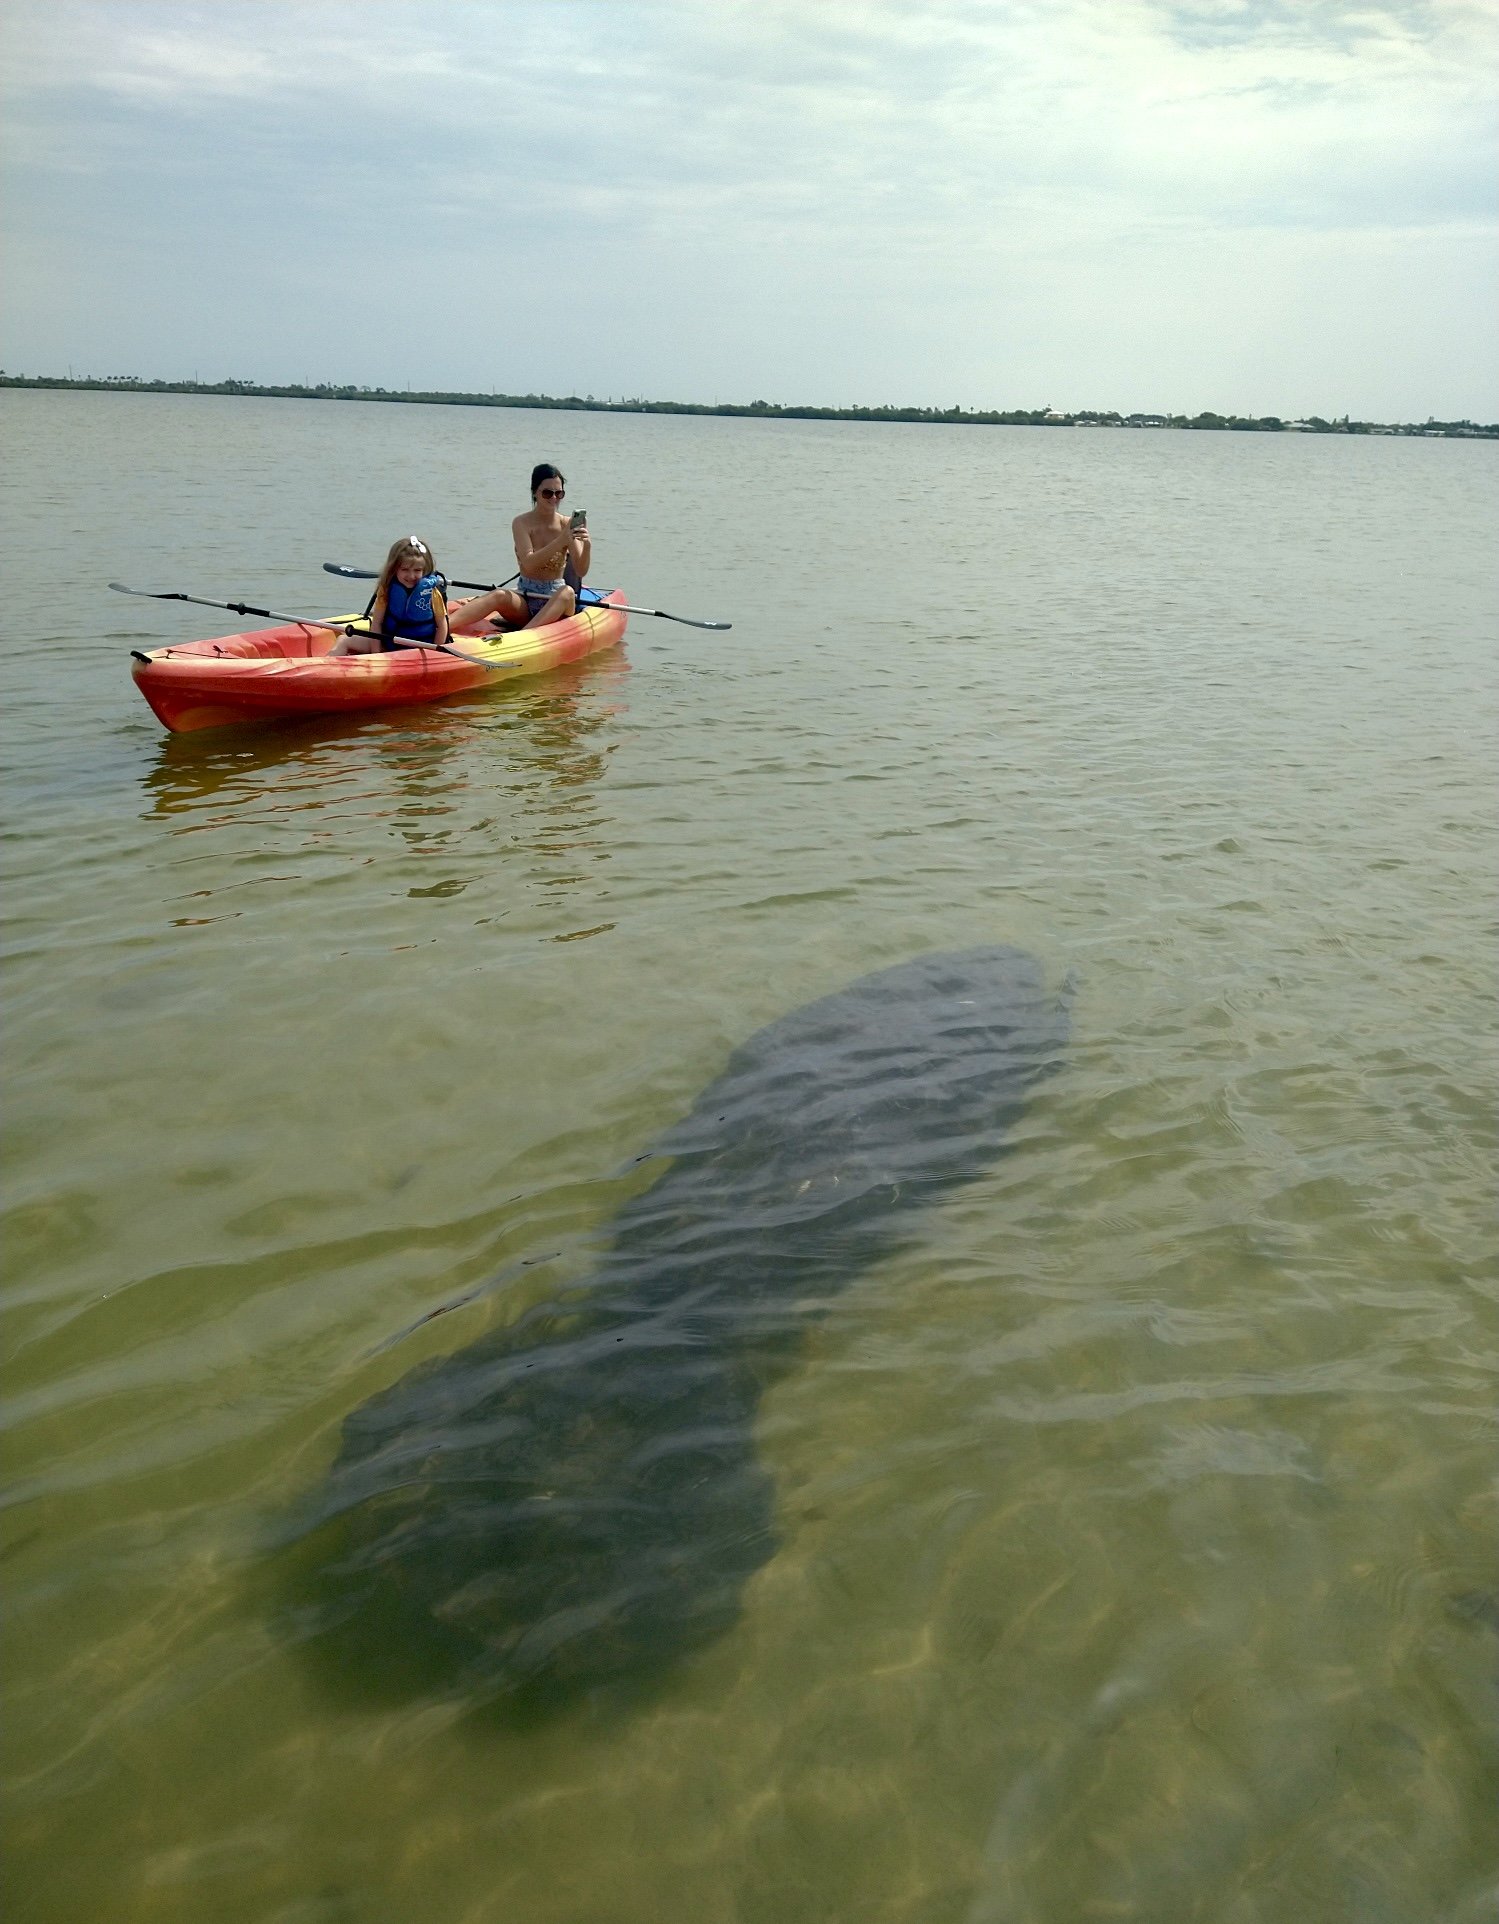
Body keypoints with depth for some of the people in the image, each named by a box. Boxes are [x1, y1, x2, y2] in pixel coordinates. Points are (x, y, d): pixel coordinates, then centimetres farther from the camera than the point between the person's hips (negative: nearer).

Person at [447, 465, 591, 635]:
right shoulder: (522, 523, -3)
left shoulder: (567, 526, -1)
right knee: (499, 595, -31)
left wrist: (586, 545, -29)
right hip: (525, 597, 0)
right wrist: (561, 541, -31)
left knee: (567, 592, -34)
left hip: (556, 601, 0)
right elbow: (529, 563, -19)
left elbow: (581, 571, -9)